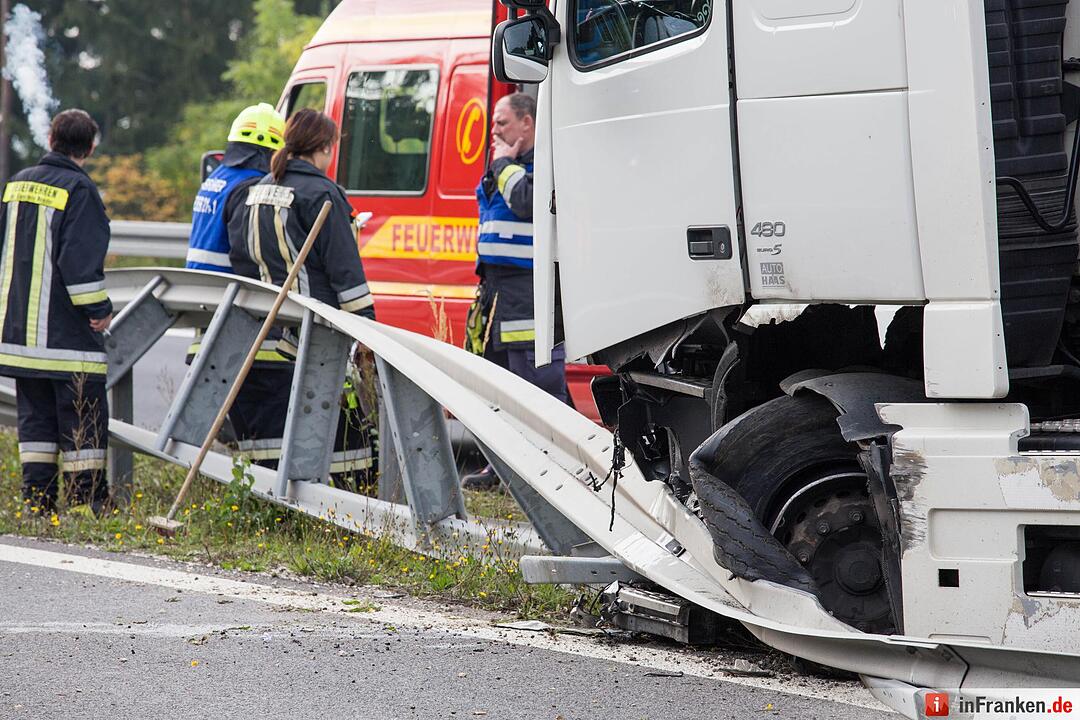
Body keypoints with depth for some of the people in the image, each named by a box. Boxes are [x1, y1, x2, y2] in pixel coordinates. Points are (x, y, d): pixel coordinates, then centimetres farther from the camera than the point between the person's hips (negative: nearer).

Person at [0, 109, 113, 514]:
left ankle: (37, 499, 9)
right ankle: (87, 502, -3)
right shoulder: (79, 190, -11)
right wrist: (99, 309, -11)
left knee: (35, 415, 11)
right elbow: (79, 257, -18)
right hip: (66, 331, -7)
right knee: (82, 417, -2)